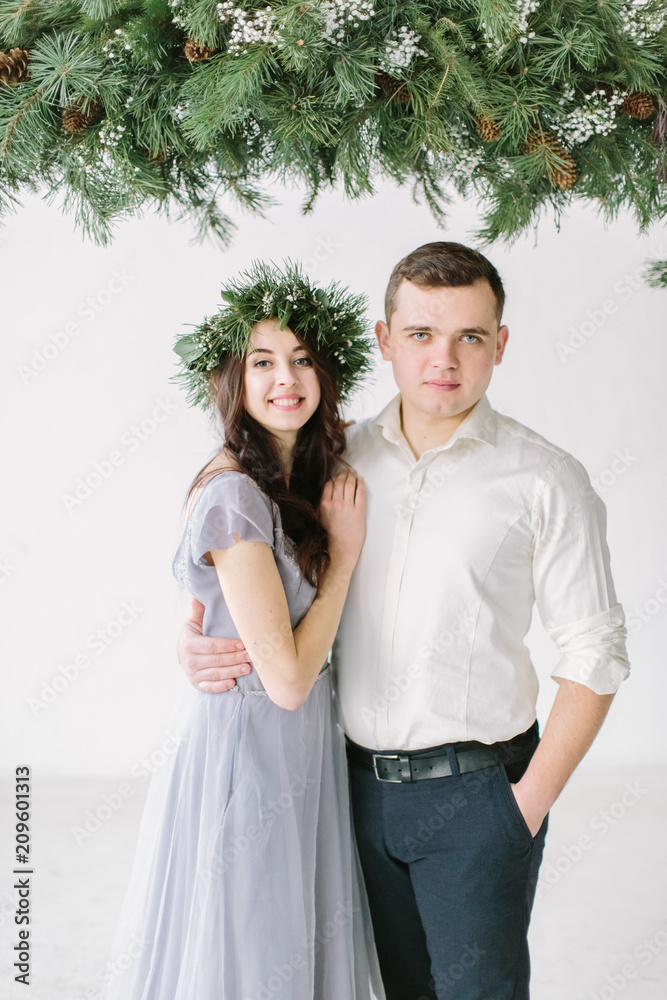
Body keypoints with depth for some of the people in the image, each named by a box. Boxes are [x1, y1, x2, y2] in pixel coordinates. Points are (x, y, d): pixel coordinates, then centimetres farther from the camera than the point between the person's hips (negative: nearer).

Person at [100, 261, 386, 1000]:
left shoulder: (299, 481, 6)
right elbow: (287, 677, -22)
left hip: (299, 748, 8)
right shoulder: (234, 496, -22)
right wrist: (345, 552, -14)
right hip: (248, 752, -8)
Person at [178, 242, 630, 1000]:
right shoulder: (341, 459, 3)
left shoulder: (545, 480, -7)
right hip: (359, 785, 4)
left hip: (473, 794, -4)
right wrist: (197, 643, -7)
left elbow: (593, 653, -7)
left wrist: (531, 800, -10)